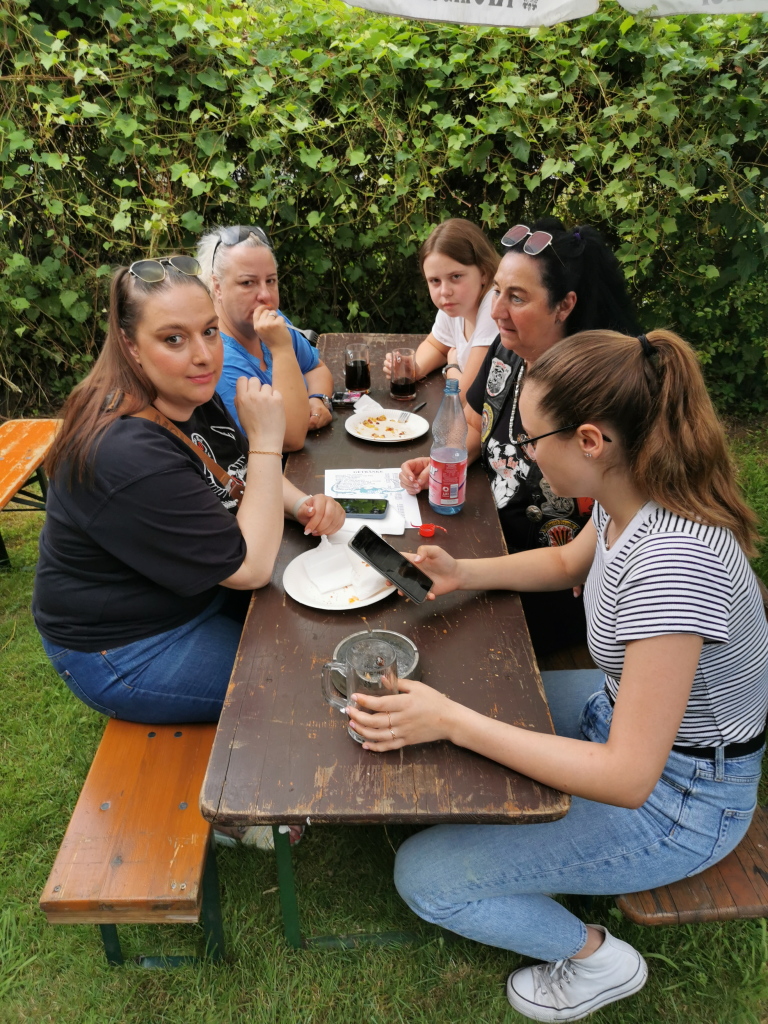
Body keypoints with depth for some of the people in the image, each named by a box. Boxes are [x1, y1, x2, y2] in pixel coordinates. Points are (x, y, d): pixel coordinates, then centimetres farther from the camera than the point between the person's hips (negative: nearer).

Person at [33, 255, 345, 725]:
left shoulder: (191, 396, -5)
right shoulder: (127, 455, -34)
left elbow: (239, 476, 11)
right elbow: (250, 567, -29)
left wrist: (301, 503, -10)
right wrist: (266, 439, -28)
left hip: (199, 589, 9)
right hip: (129, 651, -8)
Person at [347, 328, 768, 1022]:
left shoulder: (673, 562, -37)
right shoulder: (627, 499, -10)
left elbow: (628, 778, -34)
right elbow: (568, 562, 12)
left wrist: (452, 721, -34)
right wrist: (464, 573, -4)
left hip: (678, 799, -8)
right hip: (622, 710, 8)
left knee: (424, 879, -8)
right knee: (459, 695, 17)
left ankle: (595, 958, 15)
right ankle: (550, 839, 30)